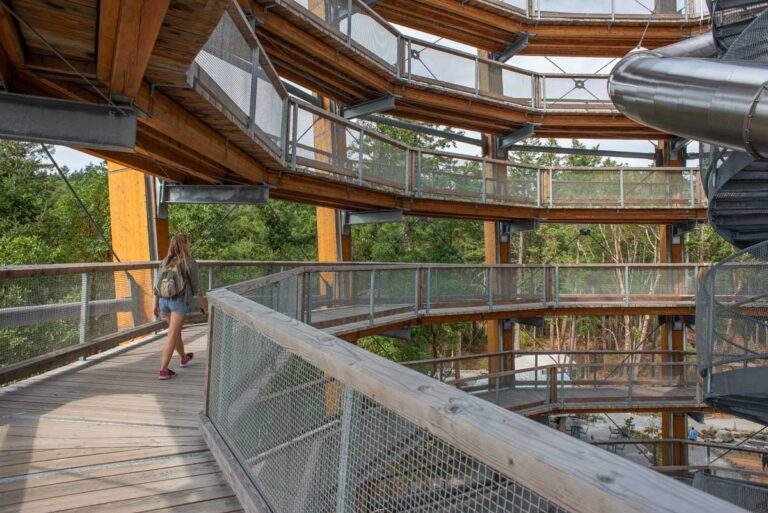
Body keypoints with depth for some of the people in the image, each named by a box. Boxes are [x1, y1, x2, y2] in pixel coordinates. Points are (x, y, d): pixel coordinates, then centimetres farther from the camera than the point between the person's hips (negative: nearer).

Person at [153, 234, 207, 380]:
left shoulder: (165, 262, 9)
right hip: (179, 301, -6)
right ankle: (163, 370, -8)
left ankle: (184, 358, 43)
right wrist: (203, 305, 2)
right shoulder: (190, 262, -7)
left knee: (176, 330, 23)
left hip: (164, 300, 6)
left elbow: (157, 285, 10)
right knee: (172, 336, -5)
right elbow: (196, 287, -6)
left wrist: (156, 304, 19)